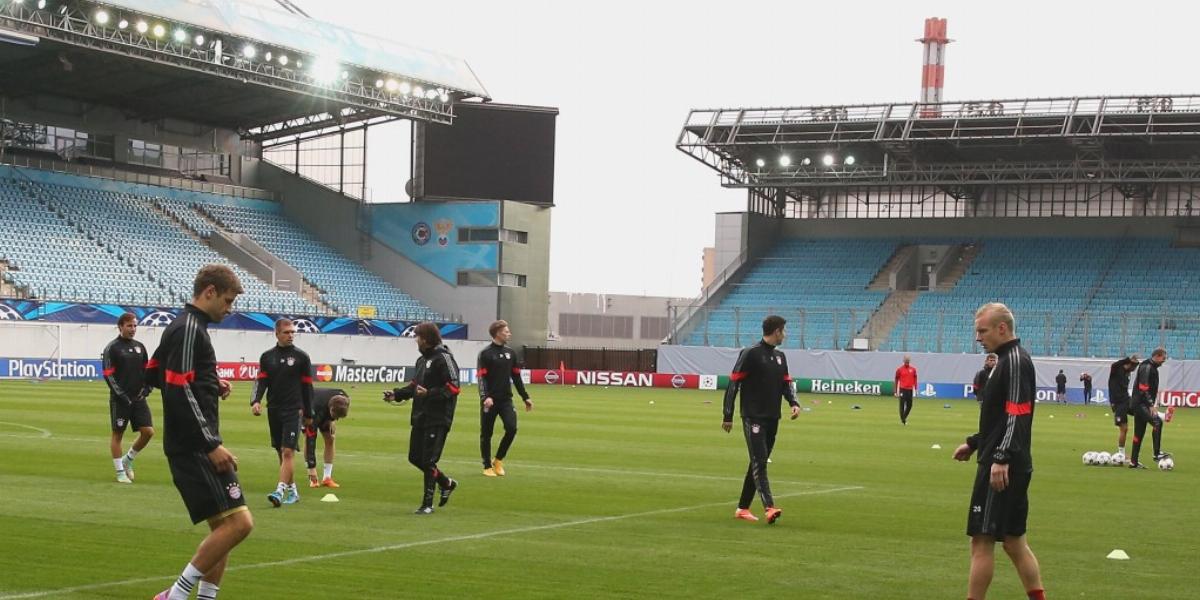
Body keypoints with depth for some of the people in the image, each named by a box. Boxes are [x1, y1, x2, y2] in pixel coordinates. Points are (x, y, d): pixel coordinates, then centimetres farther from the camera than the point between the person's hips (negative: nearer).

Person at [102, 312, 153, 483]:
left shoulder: (140, 347, 12)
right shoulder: (112, 348, -5)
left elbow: (147, 371, 18)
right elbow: (108, 375, -10)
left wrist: (146, 388, 2)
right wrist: (122, 396, -15)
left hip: (138, 398, 5)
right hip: (120, 399, -5)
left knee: (148, 431, -2)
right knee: (118, 434, 1)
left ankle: (127, 459, 19)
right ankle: (120, 472, 10)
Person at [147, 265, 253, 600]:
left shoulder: (181, 328, 17)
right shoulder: (189, 330, -14)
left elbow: (154, 374, 26)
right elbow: (179, 391, -22)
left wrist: (211, 386, 15)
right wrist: (212, 445, -22)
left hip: (193, 447, 11)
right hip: (195, 447, -11)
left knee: (223, 527, 12)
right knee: (238, 522, -15)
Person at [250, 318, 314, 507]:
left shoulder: (301, 357, 0)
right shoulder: (267, 357, 9)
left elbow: (307, 386, 4)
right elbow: (261, 381, 4)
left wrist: (308, 414, 6)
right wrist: (255, 401, -16)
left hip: (293, 410, -4)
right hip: (273, 410, 4)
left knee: (287, 452, -14)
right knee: (281, 453, 10)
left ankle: (280, 492, -19)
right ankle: (292, 491, 21)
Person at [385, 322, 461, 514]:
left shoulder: (443, 358, -12)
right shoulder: (422, 360, 17)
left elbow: (453, 388, -18)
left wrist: (429, 393, -27)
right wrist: (396, 394, 10)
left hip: (437, 420, -9)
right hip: (420, 418, 9)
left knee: (428, 461, -7)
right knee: (415, 457, 13)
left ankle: (427, 504, 3)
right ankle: (447, 483, 31)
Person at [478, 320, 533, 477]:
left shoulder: (510, 353, 10)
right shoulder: (485, 354, -6)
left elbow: (516, 376, 16)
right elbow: (481, 377, -13)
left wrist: (525, 397, 15)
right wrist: (485, 397, -27)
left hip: (506, 399, 4)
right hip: (490, 401, -4)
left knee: (511, 428, -10)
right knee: (486, 434, 2)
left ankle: (498, 460, 9)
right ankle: (487, 467, 16)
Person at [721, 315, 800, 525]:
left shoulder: (780, 357, 14)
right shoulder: (750, 354, -8)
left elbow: (786, 383, 19)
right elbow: (733, 383, -8)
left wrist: (794, 402, -3)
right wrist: (728, 416, -10)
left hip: (772, 419, 8)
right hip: (753, 418, -8)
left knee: (759, 463, 10)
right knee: (759, 462, -15)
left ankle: (742, 508, 18)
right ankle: (769, 508, -26)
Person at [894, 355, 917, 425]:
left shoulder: (913, 369, 7)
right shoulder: (900, 370, -1)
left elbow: (915, 379, 13)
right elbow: (897, 380, 2)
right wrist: (896, 391, 0)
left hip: (910, 389, 3)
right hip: (902, 389, -3)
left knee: (909, 405, 6)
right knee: (902, 405, -5)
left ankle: (904, 417, 26)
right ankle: (902, 420, 1)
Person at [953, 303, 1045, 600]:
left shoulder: (1016, 361, -13)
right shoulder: (1007, 360, 18)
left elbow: (1017, 416, -21)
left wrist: (1001, 459, -26)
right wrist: (973, 443, 23)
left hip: (1001, 468, -10)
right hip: (1010, 467, 10)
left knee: (982, 540, -6)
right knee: (1014, 541, 12)